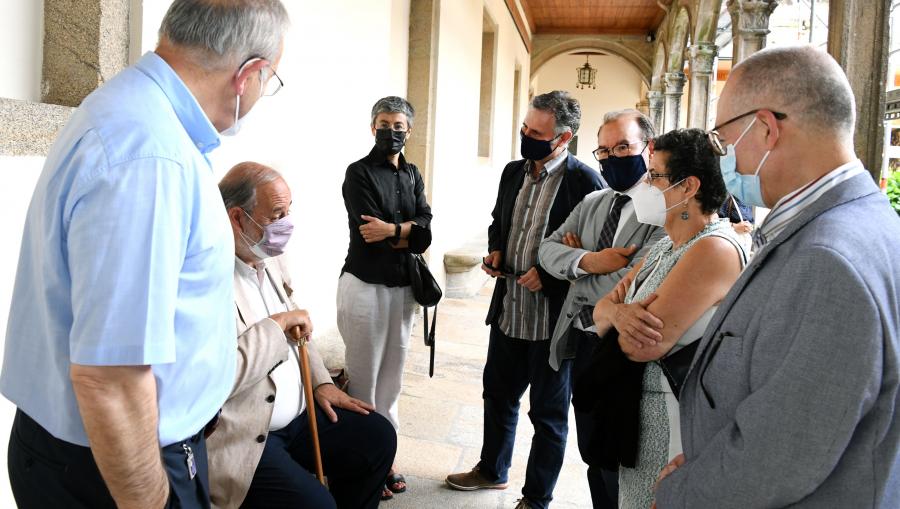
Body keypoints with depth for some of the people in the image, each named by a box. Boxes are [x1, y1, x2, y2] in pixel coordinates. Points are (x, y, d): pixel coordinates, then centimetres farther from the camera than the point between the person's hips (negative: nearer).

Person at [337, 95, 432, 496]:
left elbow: (425, 233, -1)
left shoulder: (413, 175, 11)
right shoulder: (359, 173, -6)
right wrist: (409, 234, -7)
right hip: (365, 284, -6)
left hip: (403, 286, 6)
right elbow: (368, 235, -16)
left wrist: (391, 229, -16)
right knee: (363, 378, 0)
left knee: (391, 378, 13)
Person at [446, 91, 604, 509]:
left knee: (548, 412, 10)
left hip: (554, 317, -7)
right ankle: (492, 470, 45)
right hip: (508, 310, 7)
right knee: (498, 393, 23)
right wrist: (495, 251, 2)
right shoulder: (513, 172, 6)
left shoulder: (585, 181, -16)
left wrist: (548, 274, -20)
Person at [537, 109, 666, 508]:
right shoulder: (592, 202, 11)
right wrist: (587, 261, -16)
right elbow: (548, 249, 4)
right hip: (580, 342, 7)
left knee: (617, 466, 7)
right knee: (593, 456, 20)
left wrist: (581, 257, -8)